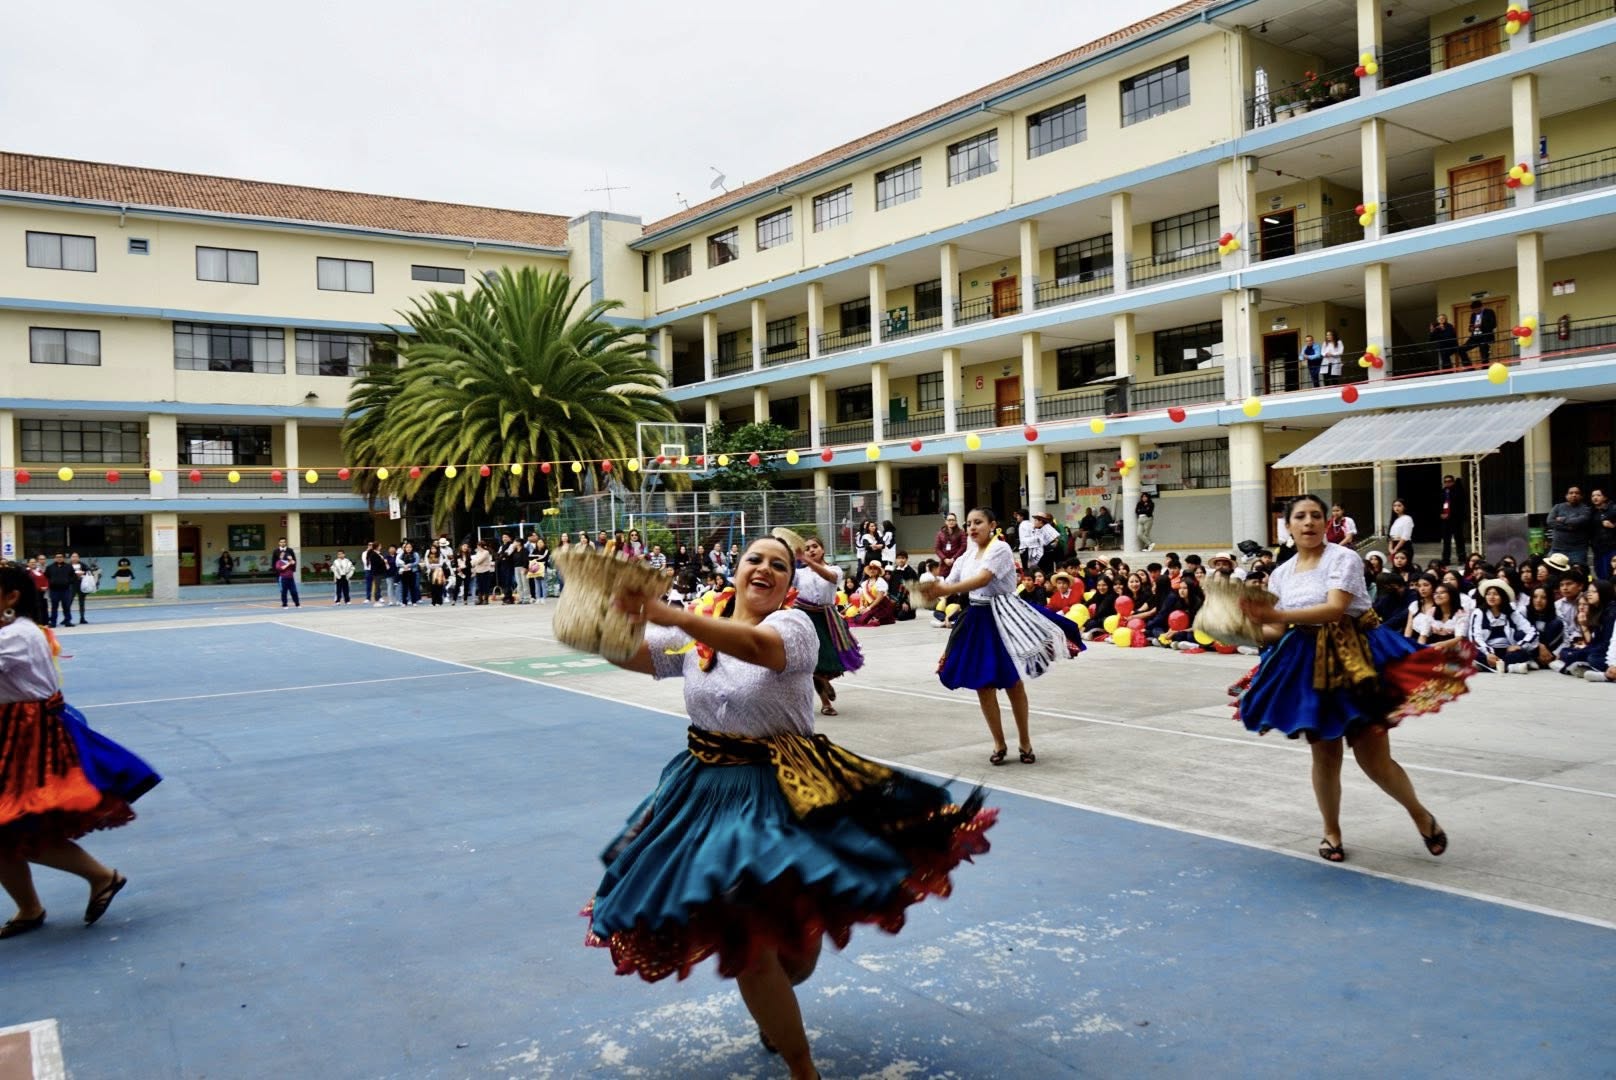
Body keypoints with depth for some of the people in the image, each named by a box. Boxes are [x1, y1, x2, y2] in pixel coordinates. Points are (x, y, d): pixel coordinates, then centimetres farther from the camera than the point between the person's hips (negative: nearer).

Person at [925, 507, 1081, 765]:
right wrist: (933, 590, -20)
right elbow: (949, 585, 1)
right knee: (982, 685, 5)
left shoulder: (1000, 549, -13)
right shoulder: (967, 556, 10)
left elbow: (982, 580, -28)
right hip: (977, 618, 6)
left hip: (1002, 617, -6)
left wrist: (947, 590, -37)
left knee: (1013, 683, 3)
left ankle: (1025, 742, 20)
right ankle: (999, 743, 20)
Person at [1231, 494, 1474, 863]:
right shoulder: (1281, 573, 8)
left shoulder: (1343, 557, -8)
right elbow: (1277, 631, 7)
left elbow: (1334, 609, -23)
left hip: (1354, 658, -4)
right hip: (1308, 663, 4)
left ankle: (1421, 815, 24)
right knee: (1324, 754, 7)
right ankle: (1331, 831, 26)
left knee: (1374, 758, -3)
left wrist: (1278, 615, -31)